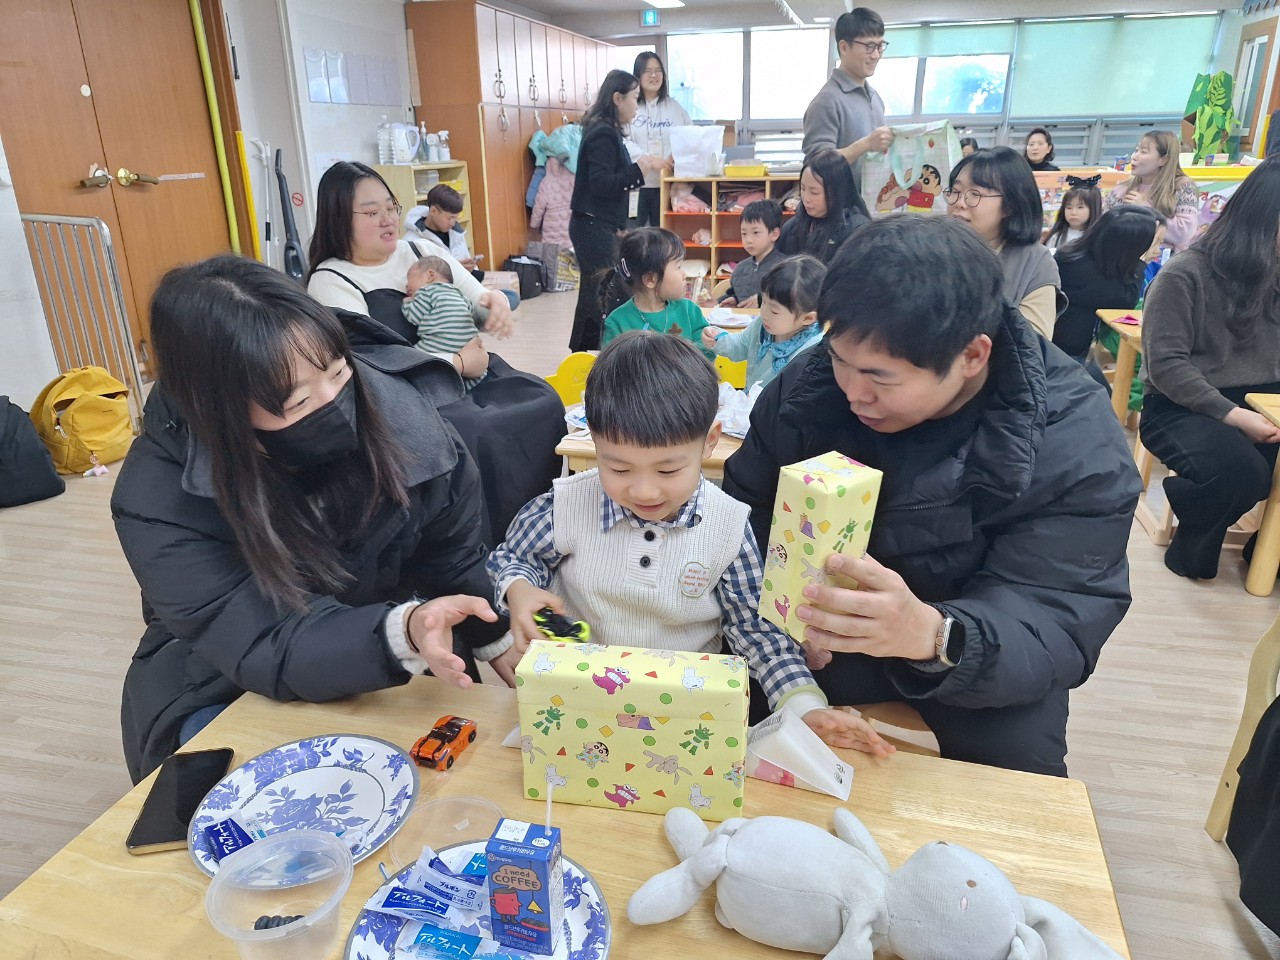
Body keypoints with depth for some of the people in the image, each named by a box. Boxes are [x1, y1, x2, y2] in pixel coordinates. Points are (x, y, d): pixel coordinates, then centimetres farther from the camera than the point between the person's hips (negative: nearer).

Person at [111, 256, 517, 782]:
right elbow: (266, 652, -29)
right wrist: (401, 634, -46)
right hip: (227, 693, -2)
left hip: (386, 679, 3)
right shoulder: (158, 502, -26)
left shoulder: (398, 419, -20)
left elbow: (456, 562, -5)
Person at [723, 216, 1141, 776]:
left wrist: (932, 636, -51)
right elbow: (745, 508, -4)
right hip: (819, 635, 3)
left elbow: (1056, 625, -28)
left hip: (971, 652, -2)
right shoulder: (810, 381, -14)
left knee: (1018, 762, -27)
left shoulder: (1078, 447, -23)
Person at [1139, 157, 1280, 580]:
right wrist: (1231, 414, -25)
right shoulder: (1183, 275, -11)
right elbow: (1166, 365, -17)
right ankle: (1192, 545, -1)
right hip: (1181, 407, -6)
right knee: (1241, 471, -33)